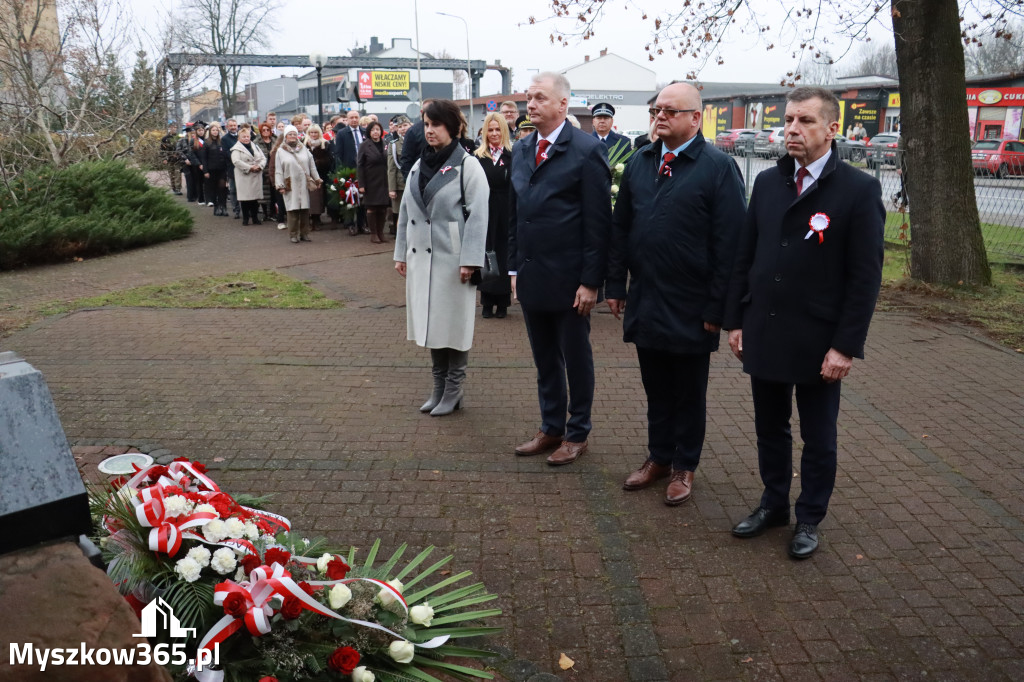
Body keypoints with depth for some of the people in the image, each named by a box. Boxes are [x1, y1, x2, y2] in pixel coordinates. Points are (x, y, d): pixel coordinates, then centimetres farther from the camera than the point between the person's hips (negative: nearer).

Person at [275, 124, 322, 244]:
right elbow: (278, 171, 2)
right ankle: (293, 235, 2)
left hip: (304, 185, 3)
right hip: (290, 186, -3)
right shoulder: (280, 151, 5)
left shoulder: (304, 149, 13)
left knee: (305, 209, 2)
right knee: (293, 210, -5)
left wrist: (317, 179, 9)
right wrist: (280, 186, -5)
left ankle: (304, 233, 12)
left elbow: (312, 166, 14)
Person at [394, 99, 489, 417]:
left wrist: (469, 260, -17)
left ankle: (453, 390, 13)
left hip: (452, 260, -6)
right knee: (430, 324, 11)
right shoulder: (419, 166, 12)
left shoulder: (468, 166, -6)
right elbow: (405, 212, 16)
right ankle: (438, 388, 22)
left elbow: (478, 216, -12)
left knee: (453, 325, 2)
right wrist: (401, 253, 13)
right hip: (421, 258, 6)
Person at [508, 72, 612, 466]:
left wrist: (591, 281, -15)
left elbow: (598, 221, -13)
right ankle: (551, 429, 30)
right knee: (544, 359, 16)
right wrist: (515, 267, 10)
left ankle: (577, 433, 23)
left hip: (569, 279, -6)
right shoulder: (521, 150, 10)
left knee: (576, 359, 8)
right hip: (531, 277, 6)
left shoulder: (587, 150, -10)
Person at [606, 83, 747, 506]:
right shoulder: (640, 163, 10)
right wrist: (615, 285, 7)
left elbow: (729, 243, -12)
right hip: (644, 303, 5)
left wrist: (717, 307, -15)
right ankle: (658, 458, 31)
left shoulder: (718, 167, -8)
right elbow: (620, 228, 13)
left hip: (690, 308, -5)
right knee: (656, 388, 16)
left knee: (689, 393, 10)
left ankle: (684, 467, 24)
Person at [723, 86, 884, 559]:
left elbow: (865, 276, -11)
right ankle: (773, 504, 35)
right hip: (763, 335, 4)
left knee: (818, 439, 11)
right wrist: (735, 320, 5)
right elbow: (745, 257, 9)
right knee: (770, 429, 17)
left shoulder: (859, 190, -9)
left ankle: (809, 519, 28)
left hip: (818, 342, -4)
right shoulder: (767, 182, 5)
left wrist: (846, 346, -14)